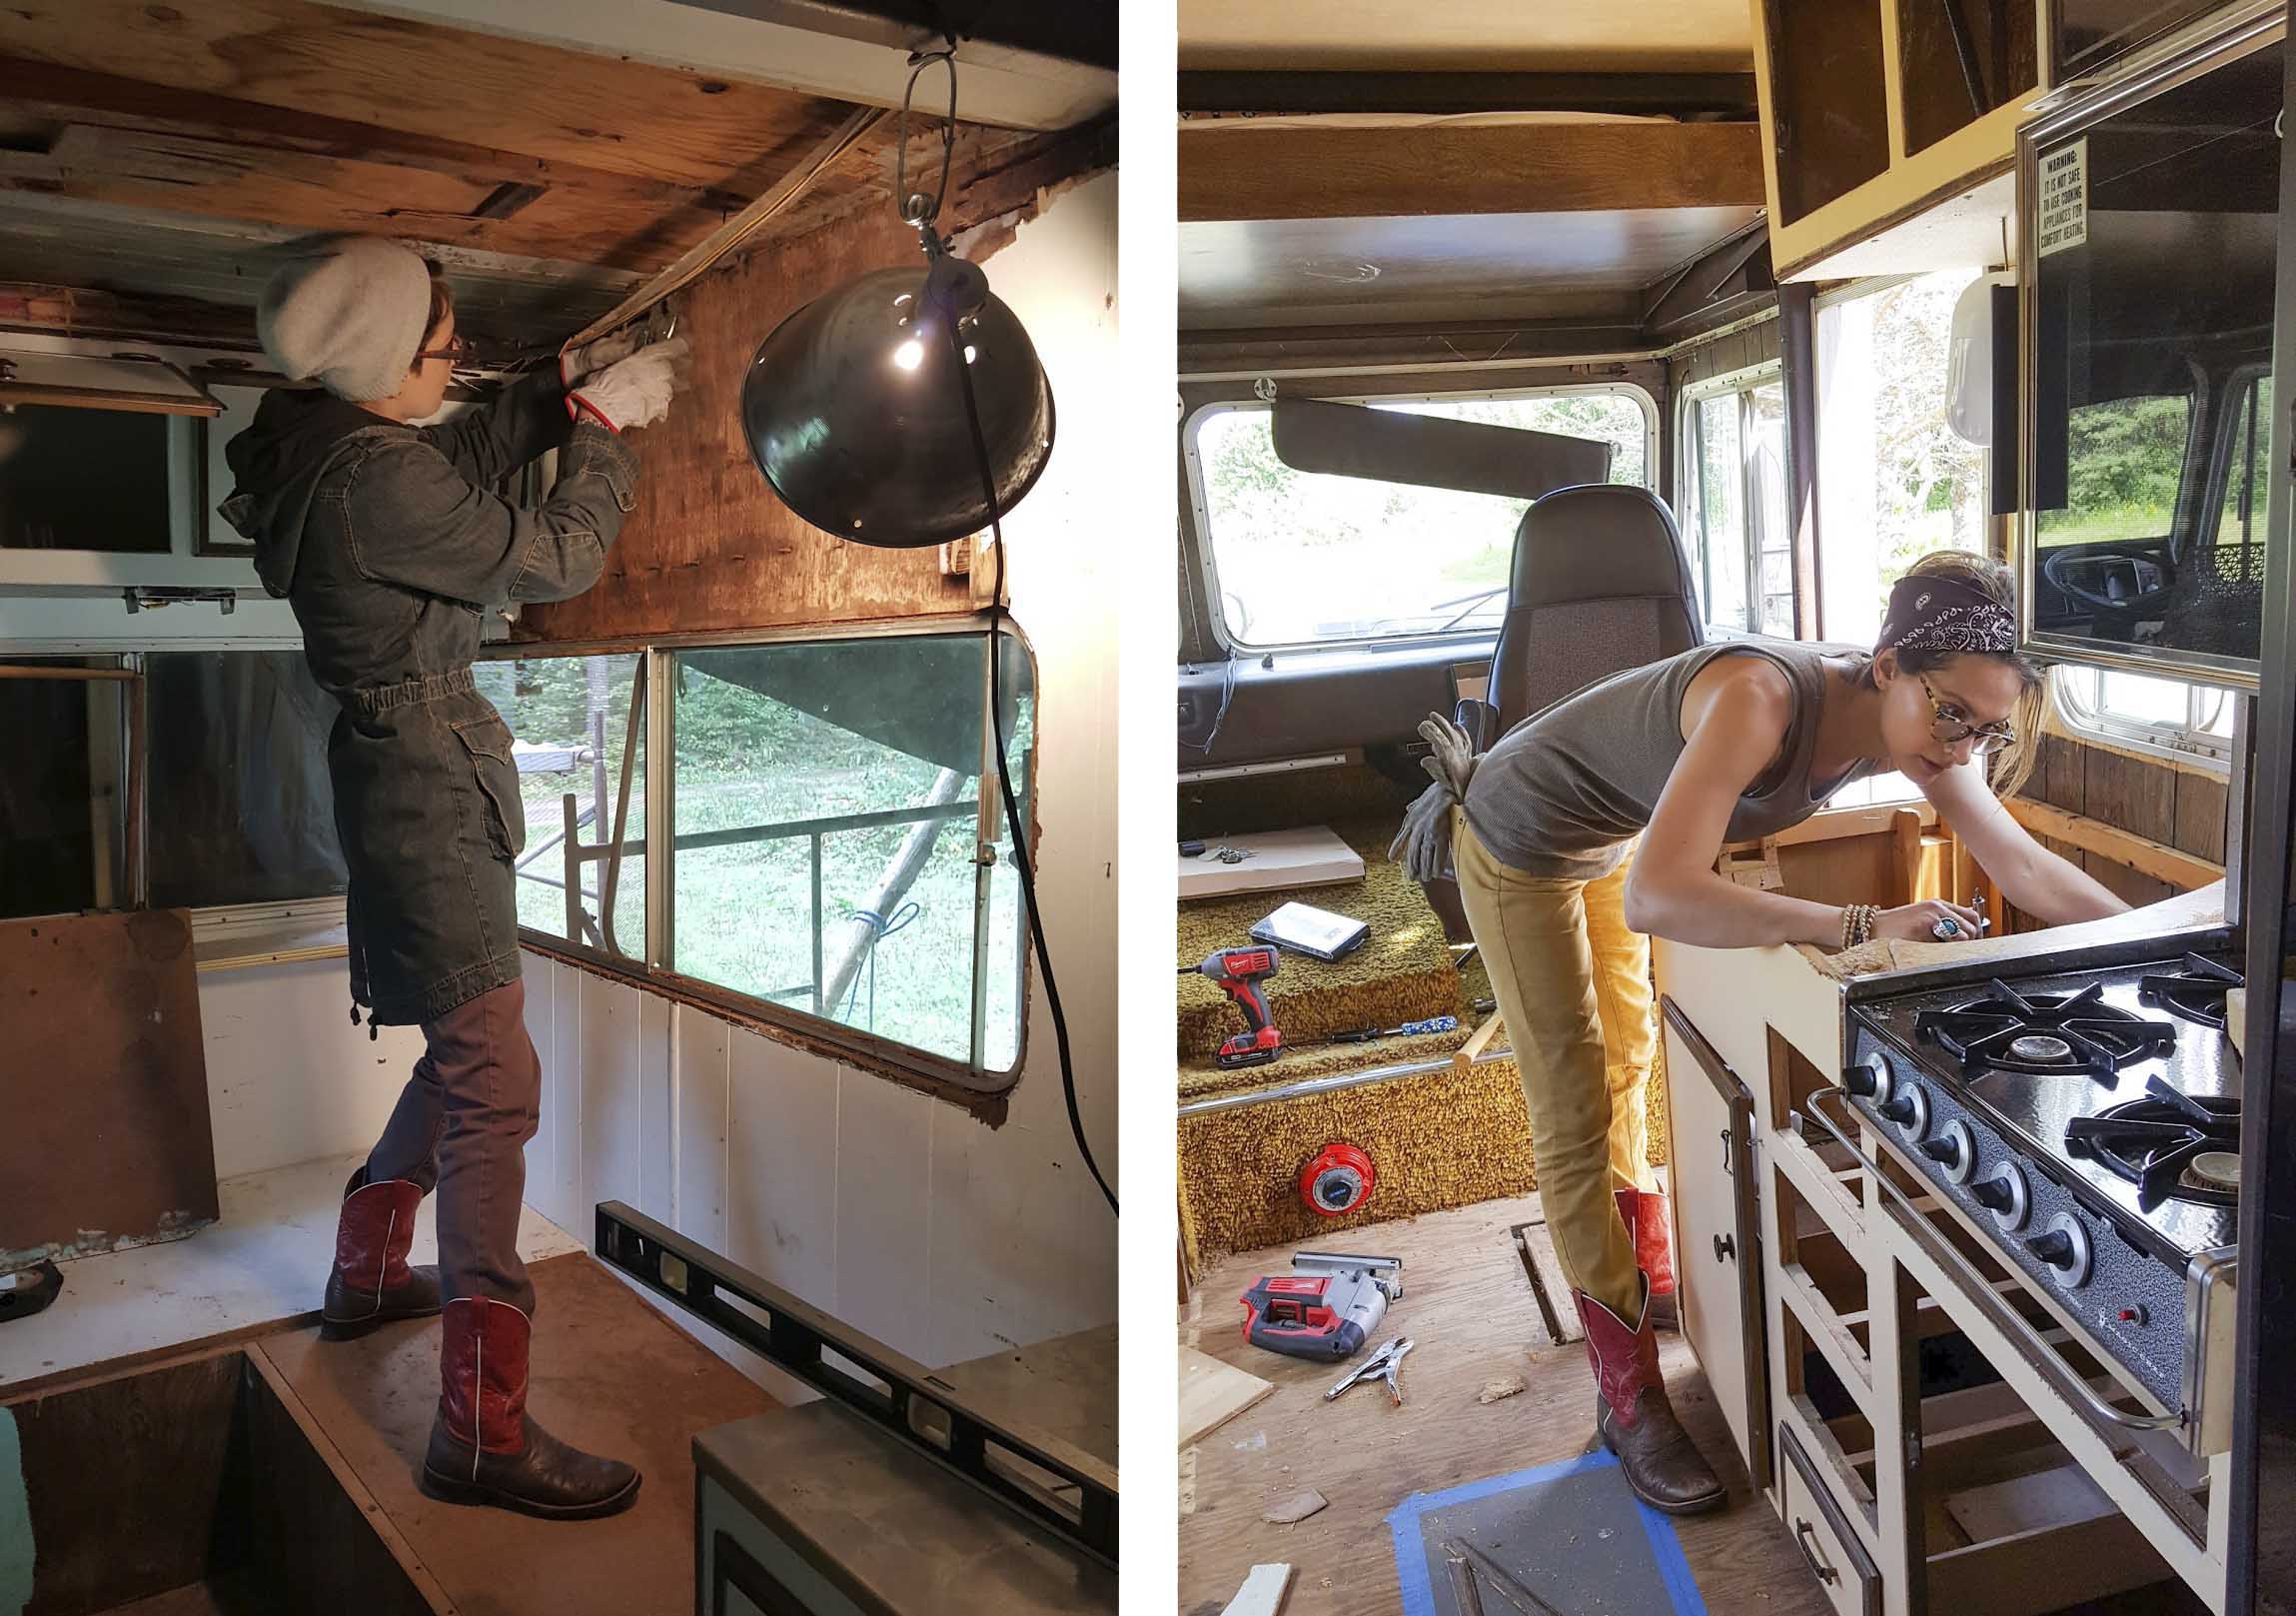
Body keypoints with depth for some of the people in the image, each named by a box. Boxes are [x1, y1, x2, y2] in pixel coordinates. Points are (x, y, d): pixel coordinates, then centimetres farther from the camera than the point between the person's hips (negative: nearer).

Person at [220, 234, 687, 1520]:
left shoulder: (321, 440, 8)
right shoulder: (376, 478, -21)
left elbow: (462, 462, 24)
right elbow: (554, 560, -15)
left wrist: (564, 393, 14)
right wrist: (605, 429, -2)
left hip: (408, 773, 10)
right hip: (427, 784, -10)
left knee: (466, 1055, 23)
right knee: (498, 1087, -12)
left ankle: (368, 1272, 39)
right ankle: (484, 1431, -10)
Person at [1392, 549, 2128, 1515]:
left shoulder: (1924, 728, -18)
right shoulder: (1764, 698, -41)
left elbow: (2026, 866, -8)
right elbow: (1657, 899, -52)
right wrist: (1862, 927, -51)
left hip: (1613, 832, 8)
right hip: (1523, 841, -7)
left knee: (1629, 1053, 26)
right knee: (1576, 1115, -1)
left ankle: (1642, 1255, 52)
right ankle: (1626, 1395, 12)